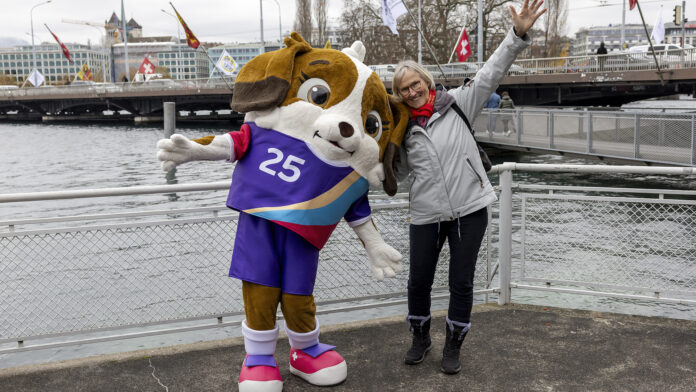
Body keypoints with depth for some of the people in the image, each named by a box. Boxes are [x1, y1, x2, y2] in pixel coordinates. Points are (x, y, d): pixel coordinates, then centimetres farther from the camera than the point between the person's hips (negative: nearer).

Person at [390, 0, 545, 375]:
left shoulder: (456, 104, -2)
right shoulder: (403, 129, 5)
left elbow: (490, 73, -9)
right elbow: (395, 172, 15)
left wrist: (517, 35, -18)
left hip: (469, 211, -2)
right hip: (426, 216, 2)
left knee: (461, 282, 7)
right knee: (419, 280, 10)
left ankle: (453, 347, 26)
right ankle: (420, 338, 36)